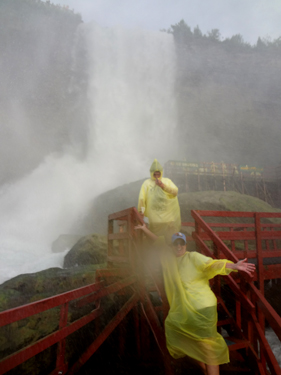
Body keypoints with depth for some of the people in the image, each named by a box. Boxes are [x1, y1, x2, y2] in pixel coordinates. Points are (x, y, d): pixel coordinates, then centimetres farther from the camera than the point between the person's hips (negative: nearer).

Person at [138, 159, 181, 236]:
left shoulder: (167, 181, 13)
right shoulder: (147, 183, 6)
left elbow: (175, 192, -3)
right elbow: (142, 198, -1)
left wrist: (163, 186, -13)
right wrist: (142, 210, -11)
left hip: (167, 212, 2)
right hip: (153, 213, -2)